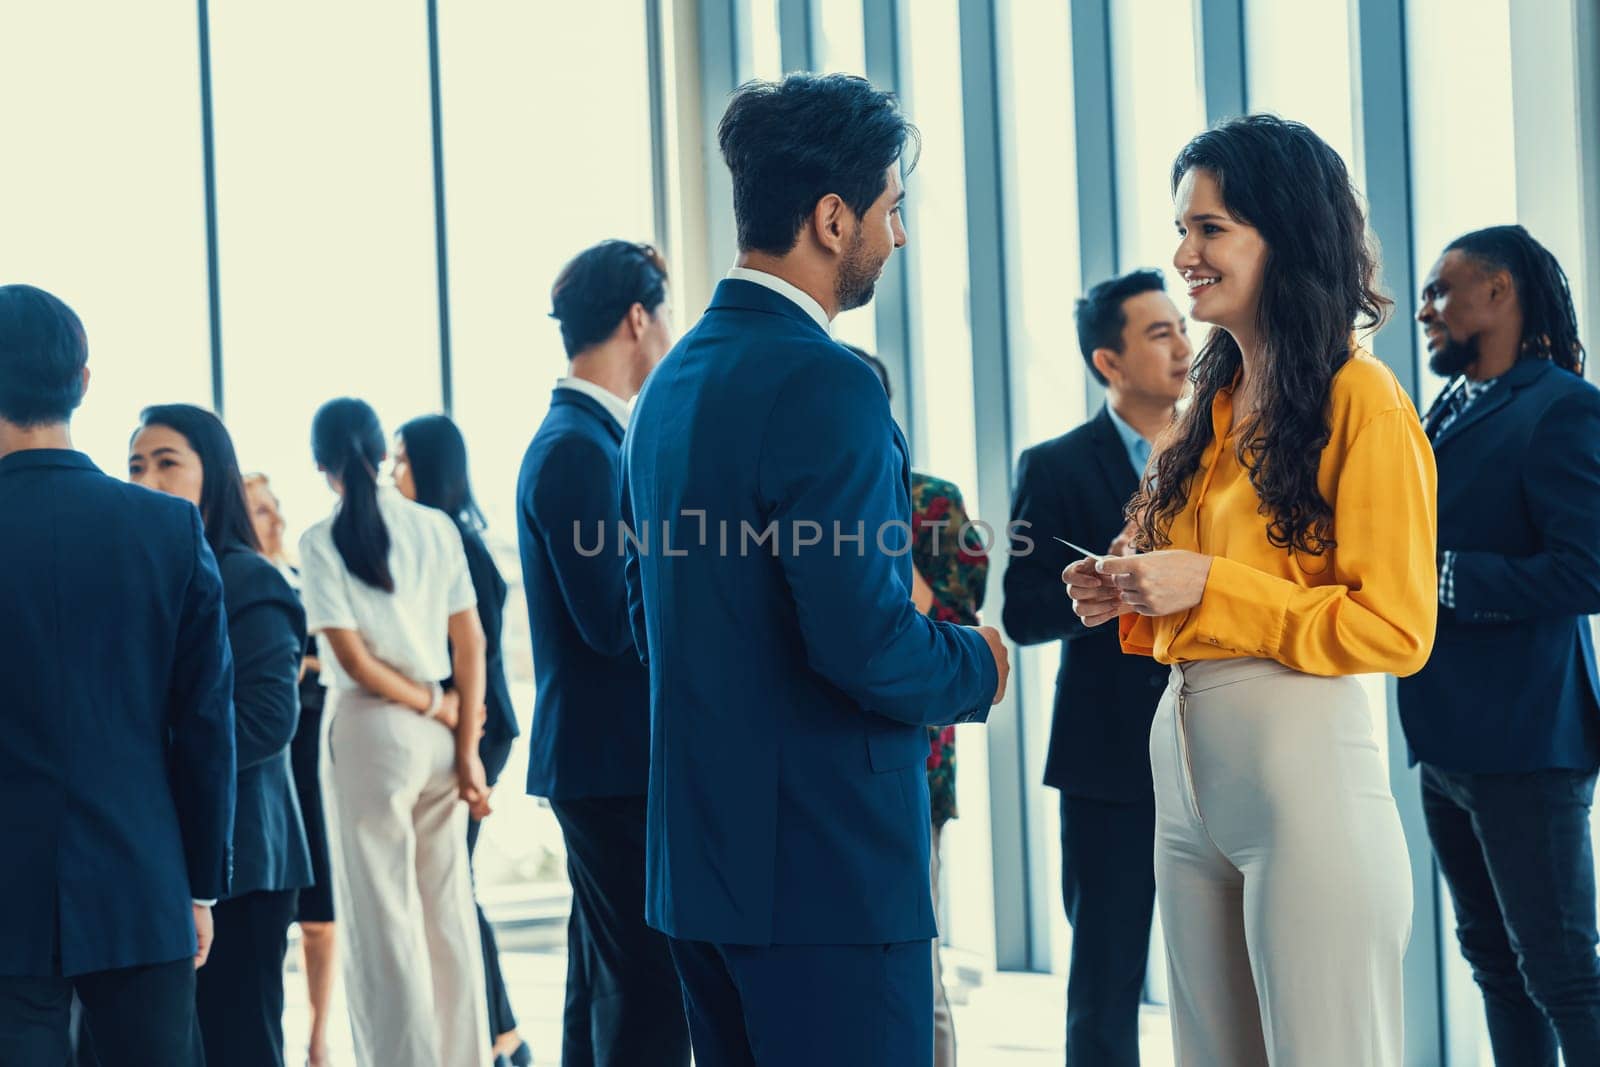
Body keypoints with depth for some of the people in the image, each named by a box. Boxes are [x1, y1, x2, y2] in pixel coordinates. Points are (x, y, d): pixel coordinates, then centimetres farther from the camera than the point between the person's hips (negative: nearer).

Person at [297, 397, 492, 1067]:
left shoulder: (323, 542, -6)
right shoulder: (436, 528, 4)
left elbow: (356, 661, -12)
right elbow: (471, 644, 0)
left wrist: (440, 708, -1)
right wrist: (467, 748, 0)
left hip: (371, 733, -4)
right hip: (439, 736, 4)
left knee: (382, 916, 3)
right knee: (449, 909, 11)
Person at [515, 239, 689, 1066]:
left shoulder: (588, 438, 15)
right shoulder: (576, 448, -15)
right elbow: (614, 624, -20)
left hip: (602, 757, 10)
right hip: (615, 758, -10)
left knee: (607, 990, 14)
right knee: (649, 995, -9)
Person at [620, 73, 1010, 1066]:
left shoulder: (672, 382, 12)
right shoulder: (826, 385, -17)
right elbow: (864, 643, -23)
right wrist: (976, 666, -3)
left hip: (695, 861, 9)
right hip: (828, 872, -9)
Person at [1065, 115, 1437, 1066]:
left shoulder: (1362, 400, -8)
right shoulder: (1216, 403, 16)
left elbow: (1396, 629, -12)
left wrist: (1208, 587, -15)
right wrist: (1133, 602, 5)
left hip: (1306, 763, -8)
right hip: (1186, 757, 8)